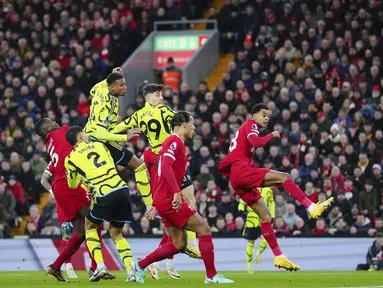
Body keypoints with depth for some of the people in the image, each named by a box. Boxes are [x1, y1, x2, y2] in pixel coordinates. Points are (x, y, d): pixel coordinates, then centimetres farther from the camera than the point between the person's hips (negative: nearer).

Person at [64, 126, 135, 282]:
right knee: (116, 233, 21)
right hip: (123, 190, 3)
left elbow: (72, 185, 24)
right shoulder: (100, 145, 16)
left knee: (90, 227, 22)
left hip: (104, 196, -3)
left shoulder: (71, 159, 9)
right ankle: (130, 270, 2)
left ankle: (100, 266, 2)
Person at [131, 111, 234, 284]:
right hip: (169, 199, -10)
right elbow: (166, 166, -25)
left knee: (179, 244, 10)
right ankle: (211, 276, -6)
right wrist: (176, 192, -31)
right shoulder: (175, 141, -10)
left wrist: (156, 205, 25)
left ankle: (140, 265, 13)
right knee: (204, 230, -8)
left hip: (163, 199, 10)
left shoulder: (174, 142, 20)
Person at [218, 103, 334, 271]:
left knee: (266, 216, 7)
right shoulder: (251, 124, 1)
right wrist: (272, 135, -7)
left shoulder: (244, 129, 28)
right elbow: (256, 143, -22)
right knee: (283, 177, -19)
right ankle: (312, 207, -28)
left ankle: (278, 256, 6)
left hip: (236, 178, 10)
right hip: (241, 170, -10)